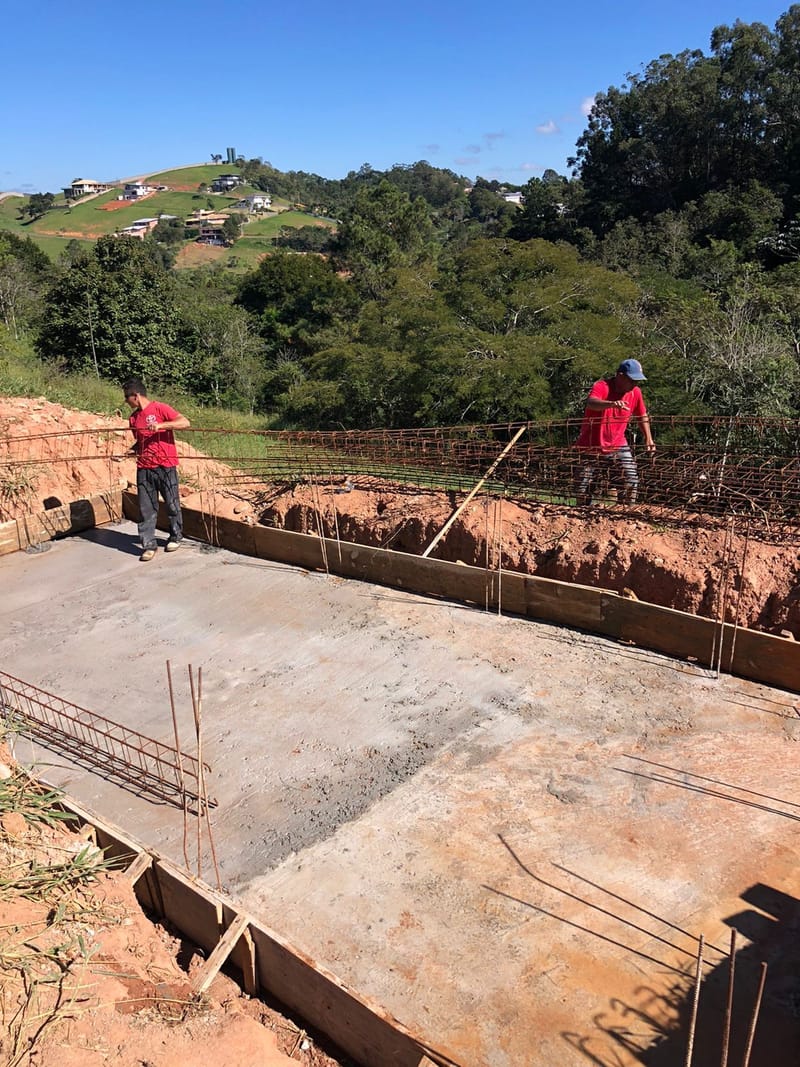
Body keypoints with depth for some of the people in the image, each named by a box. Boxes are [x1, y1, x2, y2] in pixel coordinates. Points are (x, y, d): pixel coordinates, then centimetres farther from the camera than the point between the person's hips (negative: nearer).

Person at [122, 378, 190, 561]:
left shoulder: (160, 409, -6)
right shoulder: (134, 418, 13)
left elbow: (185, 423, -16)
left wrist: (160, 425, -25)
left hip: (165, 466, -5)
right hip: (143, 468, 5)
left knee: (172, 504, 7)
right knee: (146, 508, 2)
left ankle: (176, 537, 26)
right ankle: (149, 545, 7)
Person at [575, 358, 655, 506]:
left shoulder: (635, 392, -2)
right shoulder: (602, 386, -19)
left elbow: (642, 416, 14)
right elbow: (591, 402, -42)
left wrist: (648, 438, 6)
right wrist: (612, 403, -60)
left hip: (618, 445, 4)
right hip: (593, 446, -4)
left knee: (632, 479, -12)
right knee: (583, 488, -1)